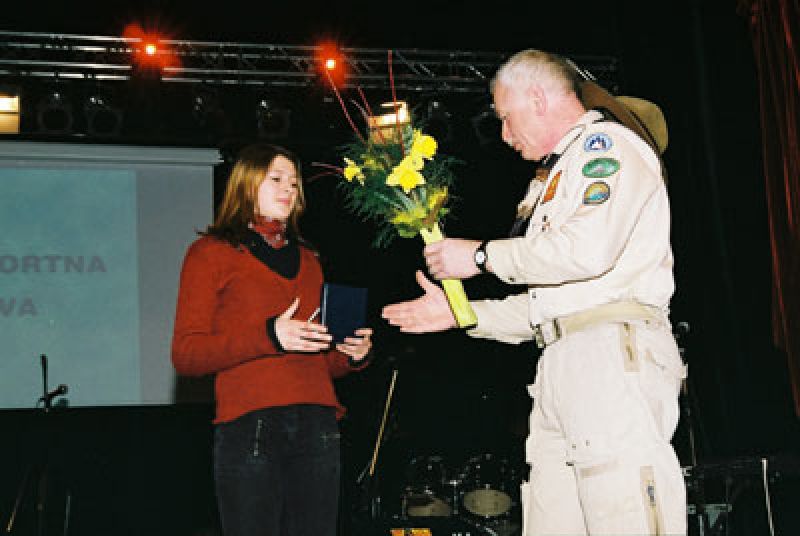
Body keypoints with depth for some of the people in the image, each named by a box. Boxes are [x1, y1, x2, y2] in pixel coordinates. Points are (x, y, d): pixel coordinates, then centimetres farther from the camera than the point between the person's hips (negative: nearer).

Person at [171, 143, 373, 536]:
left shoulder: (306, 260, 22)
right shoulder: (211, 252, 5)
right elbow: (185, 355, -4)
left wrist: (352, 354, 4)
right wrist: (268, 336, -16)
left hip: (316, 426, 5)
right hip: (248, 429, -5)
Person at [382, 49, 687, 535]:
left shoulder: (607, 143, 3)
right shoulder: (558, 177, 31)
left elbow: (589, 248, -17)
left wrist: (483, 256, -5)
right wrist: (461, 313, 22)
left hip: (613, 350, -9)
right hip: (561, 366, 9)